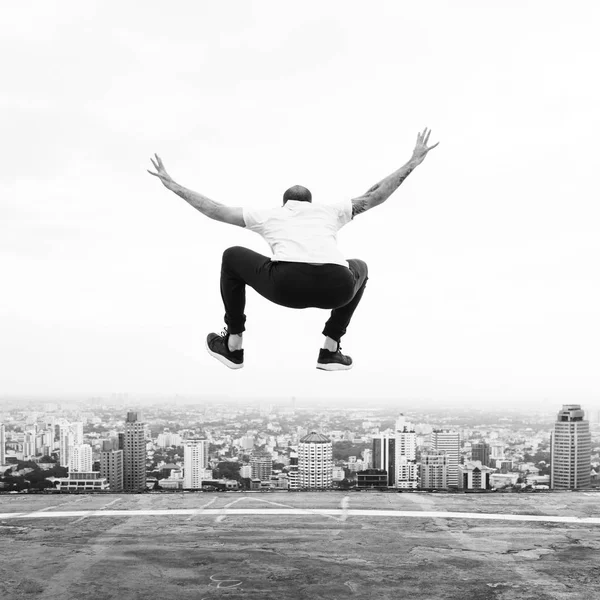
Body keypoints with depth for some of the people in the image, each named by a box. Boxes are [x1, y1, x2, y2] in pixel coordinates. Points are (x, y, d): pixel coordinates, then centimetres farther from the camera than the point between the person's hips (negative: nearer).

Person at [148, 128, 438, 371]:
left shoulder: (270, 214, 35)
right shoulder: (329, 211, 37)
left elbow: (215, 210, 40)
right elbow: (375, 196, 40)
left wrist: (173, 186, 52)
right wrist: (413, 162, 51)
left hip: (286, 284, -1)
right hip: (336, 288, 1)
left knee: (232, 257, 31)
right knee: (359, 268, 41)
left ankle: (232, 346, 35)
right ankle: (330, 350, 32)